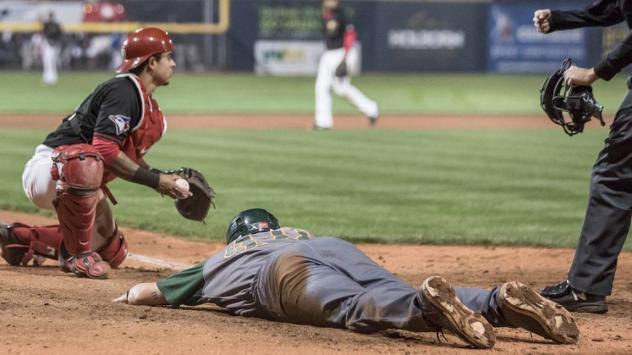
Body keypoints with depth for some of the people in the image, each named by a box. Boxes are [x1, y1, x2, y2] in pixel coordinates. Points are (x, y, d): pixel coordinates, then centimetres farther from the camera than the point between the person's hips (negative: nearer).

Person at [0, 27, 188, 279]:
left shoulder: (149, 106, 13)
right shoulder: (123, 91, -19)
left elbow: (130, 158, 20)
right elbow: (105, 150, -28)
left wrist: (163, 181, 3)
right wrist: (154, 180, -24)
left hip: (73, 182, 11)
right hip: (46, 170, -11)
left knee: (112, 253, 18)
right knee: (86, 163, -44)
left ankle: (21, 239, 27)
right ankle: (79, 254, -29)